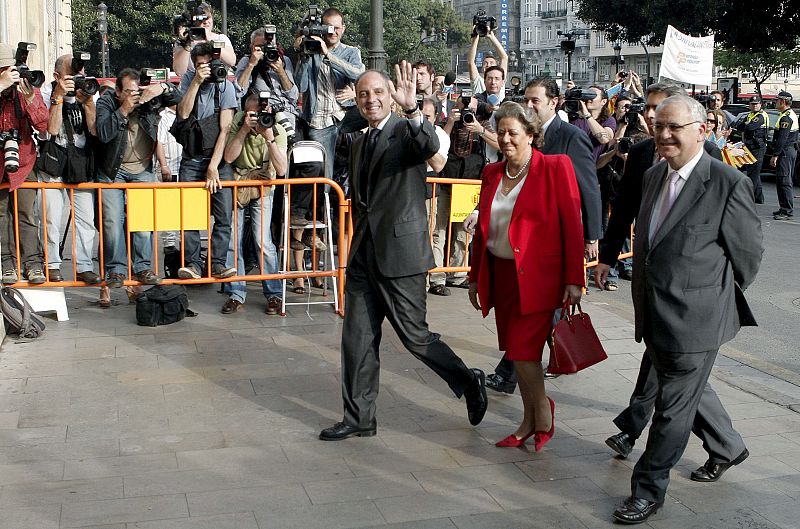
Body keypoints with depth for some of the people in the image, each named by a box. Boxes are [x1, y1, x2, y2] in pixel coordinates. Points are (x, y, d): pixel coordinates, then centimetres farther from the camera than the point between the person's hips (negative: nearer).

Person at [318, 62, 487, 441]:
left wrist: (411, 109, -48)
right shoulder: (360, 143, 17)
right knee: (357, 339, 8)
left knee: (414, 335, 0)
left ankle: (469, 382, 24)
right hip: (363, 255, 7)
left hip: (400, 253, -7)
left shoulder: (405, 131, -7)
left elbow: (430, 146, -32)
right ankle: (359, 418, 19)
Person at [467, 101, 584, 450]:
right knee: (516, 351, 11)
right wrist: (475, 277, 16)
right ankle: (530, 421, 26)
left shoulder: (555, 168, -8)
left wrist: (573, 279, -14)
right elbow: (482, 228, 16)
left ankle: (543, 411, 17)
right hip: (502, 274, 6)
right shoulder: (492, 173, 9)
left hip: (538, 275, -6)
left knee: (522, 348, -9)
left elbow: (573, 226, -10)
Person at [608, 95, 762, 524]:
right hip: (656, 314, 8)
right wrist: (645, 303, 16)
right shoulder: (654, 176, 6)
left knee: (674, 406, 3)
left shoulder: (728, 183, -17)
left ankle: (648, 490, 16)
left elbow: (748, 253, -8)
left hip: (695, 318, -8)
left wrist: (717, 299, 3)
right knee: (690, 390, 25)